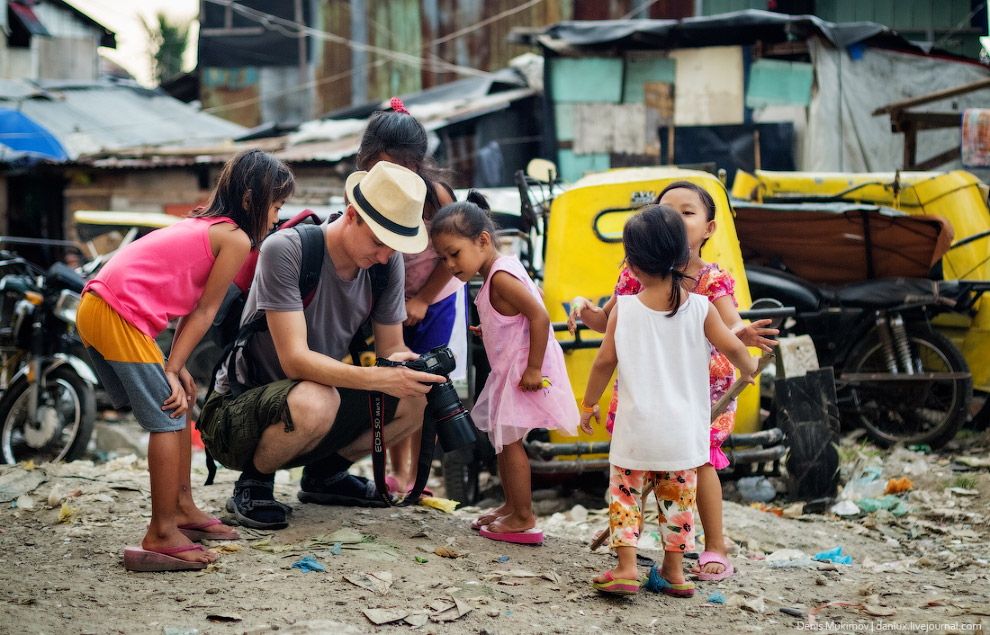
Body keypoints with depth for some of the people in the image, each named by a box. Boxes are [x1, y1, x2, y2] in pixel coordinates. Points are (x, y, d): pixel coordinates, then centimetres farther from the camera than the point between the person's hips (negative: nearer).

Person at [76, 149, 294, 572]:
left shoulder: (203, 226, 24)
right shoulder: (236, 239, -4)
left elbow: (193, 308, 17)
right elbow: (204, 312, -3)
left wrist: (176, 368, 10)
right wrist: (172, 369, -1)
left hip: (93, 310, 10)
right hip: (119, 318, -10)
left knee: (175, 409, 18)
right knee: (168, 419, -4)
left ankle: (182, 509, 27)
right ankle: (161, 536, -2)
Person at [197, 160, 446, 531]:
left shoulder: (388, 262, -6)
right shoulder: (285, 250, -25)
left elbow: (391, 347, 1)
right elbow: (295, 360, -30)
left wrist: (402, 363, -24)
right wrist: (378, 377, -42)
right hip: (238, 413, -7)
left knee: (419, 396, -9)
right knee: (314, 400, -39)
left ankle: (325, 474, 13)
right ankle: (253, 484, -8)